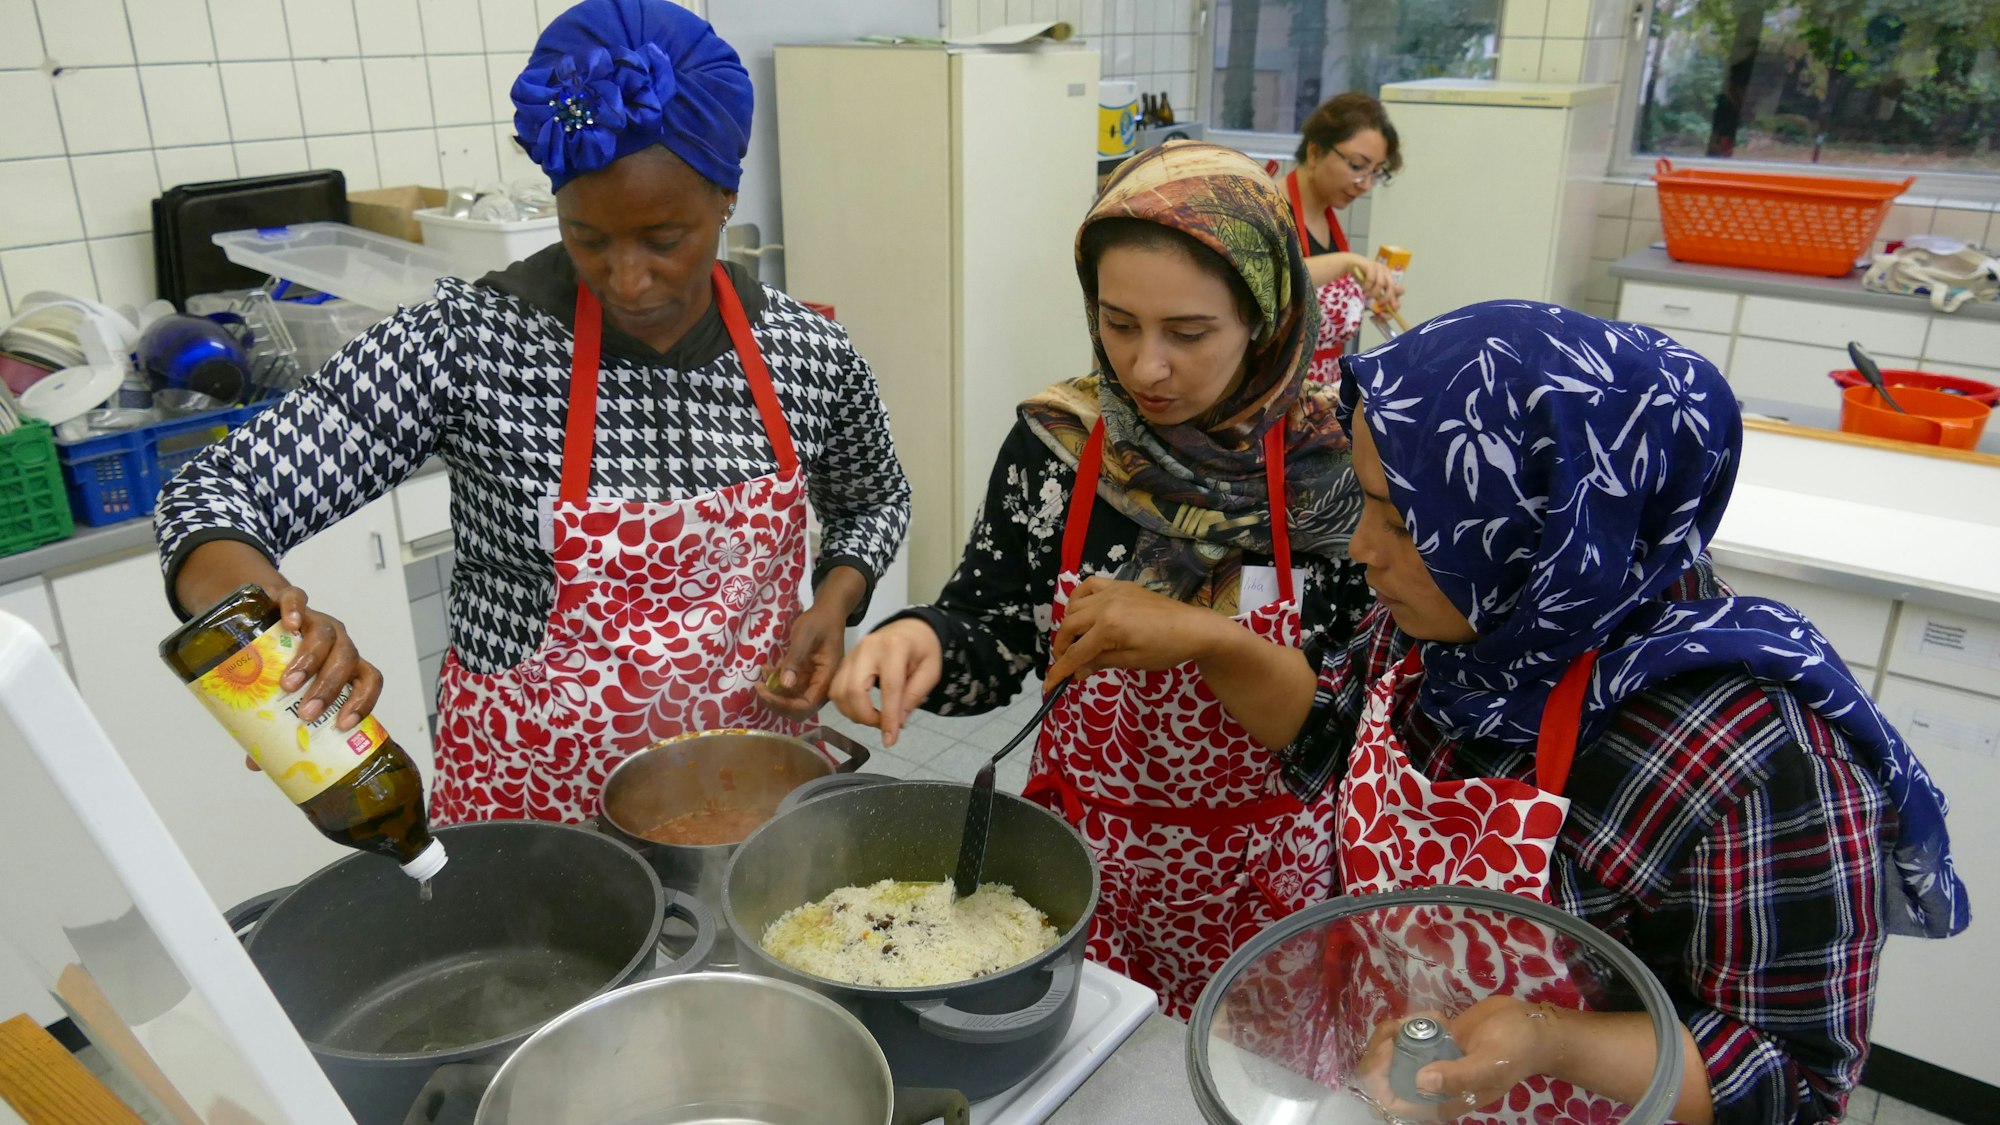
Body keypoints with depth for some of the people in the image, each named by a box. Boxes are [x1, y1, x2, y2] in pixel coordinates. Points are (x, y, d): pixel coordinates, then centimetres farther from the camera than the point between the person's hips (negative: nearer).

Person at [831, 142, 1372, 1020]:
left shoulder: (1330, 465, -15)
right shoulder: (1053, 444, -11)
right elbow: (994, 643, -4)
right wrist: (922, 642, -23)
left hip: (1256, 879, -1)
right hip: (1079, 851, 2)